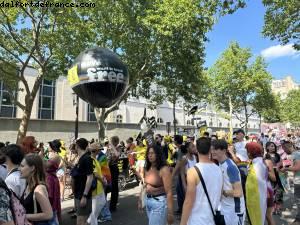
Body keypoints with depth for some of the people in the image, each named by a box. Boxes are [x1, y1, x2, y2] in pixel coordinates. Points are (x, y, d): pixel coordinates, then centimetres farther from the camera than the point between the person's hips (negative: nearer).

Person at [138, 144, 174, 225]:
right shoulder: (147, 169, 4)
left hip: (159, 202, -7)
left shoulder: (164, 169, -19)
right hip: (148, 200, 7)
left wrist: (170, 212, -21)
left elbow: (169, 192, -20)